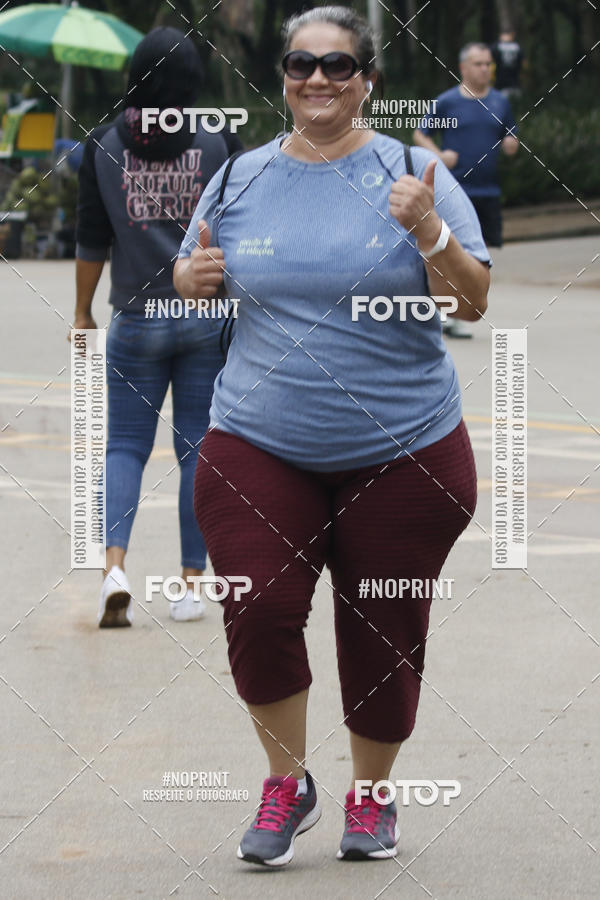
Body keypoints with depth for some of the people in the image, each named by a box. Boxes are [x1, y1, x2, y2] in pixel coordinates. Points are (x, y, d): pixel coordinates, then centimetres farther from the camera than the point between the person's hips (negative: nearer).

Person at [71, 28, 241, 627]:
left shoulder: (103, 146, -2)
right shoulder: (218, 143, -4)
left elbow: (92, 241, 1)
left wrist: (83, 313, 11)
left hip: (136, 323, 0)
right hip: (209, 317, 0)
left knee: (125, 447, 7)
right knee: (199, 450, 7)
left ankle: (114, 565, -15)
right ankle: (191, 584, 8)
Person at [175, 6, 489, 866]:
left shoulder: (413, 174, -2)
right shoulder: (240, 180, 6)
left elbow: (473, 303, -5)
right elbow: (192, 282, 17)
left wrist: (428, 231, -23)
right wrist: (193, 275, -6)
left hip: (403, 448, -1)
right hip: (258, 446, 1)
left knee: (384, 631, 6)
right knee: (260, 609, -13)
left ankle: (370, 795, 26)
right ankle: (287, 783, 7)